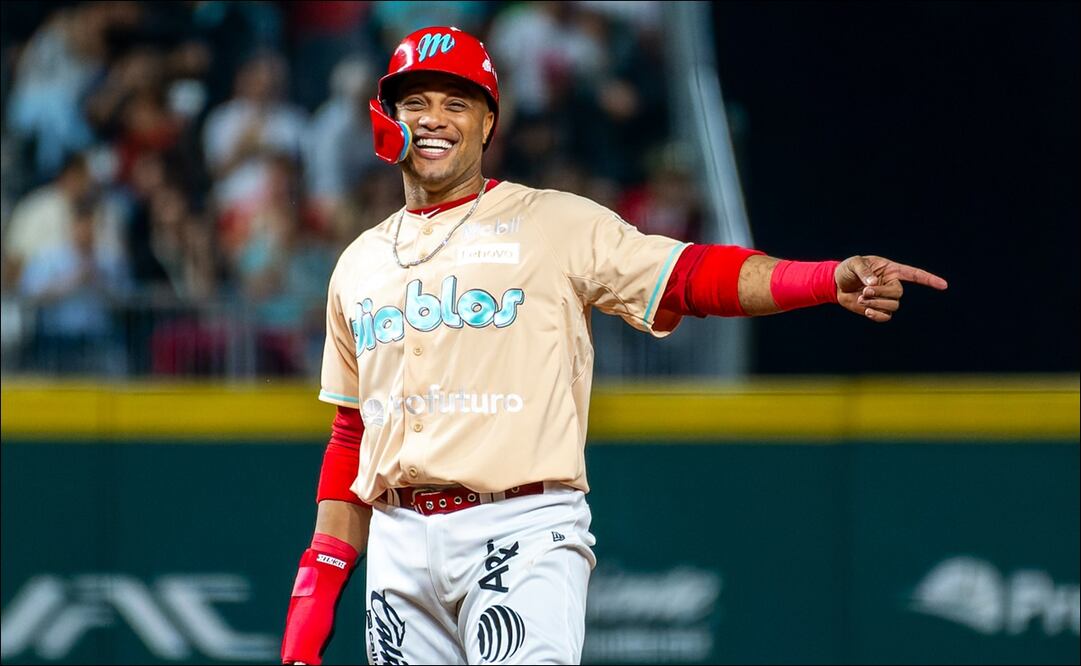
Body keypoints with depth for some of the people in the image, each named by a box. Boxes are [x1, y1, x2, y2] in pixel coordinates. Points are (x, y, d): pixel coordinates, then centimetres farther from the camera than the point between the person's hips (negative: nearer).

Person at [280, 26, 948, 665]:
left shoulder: (554, 224, 2)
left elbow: (690, 275, -10)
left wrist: (835, 279, -27)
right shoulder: (360, 264, 17)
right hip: (398, 545, 5)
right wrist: (317, 585, 12)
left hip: (523, 531, -5)